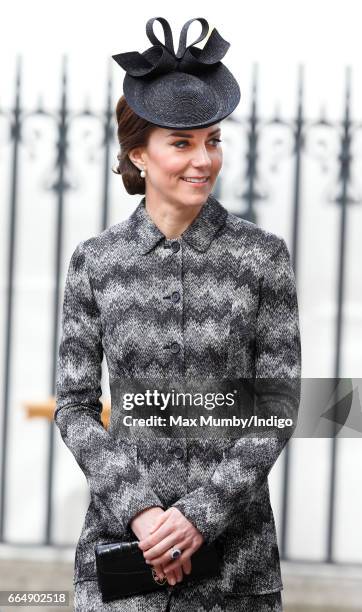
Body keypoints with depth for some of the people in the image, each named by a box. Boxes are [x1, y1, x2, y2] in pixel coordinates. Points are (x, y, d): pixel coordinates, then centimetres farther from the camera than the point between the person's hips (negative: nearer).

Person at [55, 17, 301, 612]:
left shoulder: (263, 255, -1)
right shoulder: (94, 261, 2)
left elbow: (279, 402, -3)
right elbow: (74, 406, 2)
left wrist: (200, 515, -13)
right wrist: (137, 509, -12)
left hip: (233, 536, 0)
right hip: (120, 536, 1)